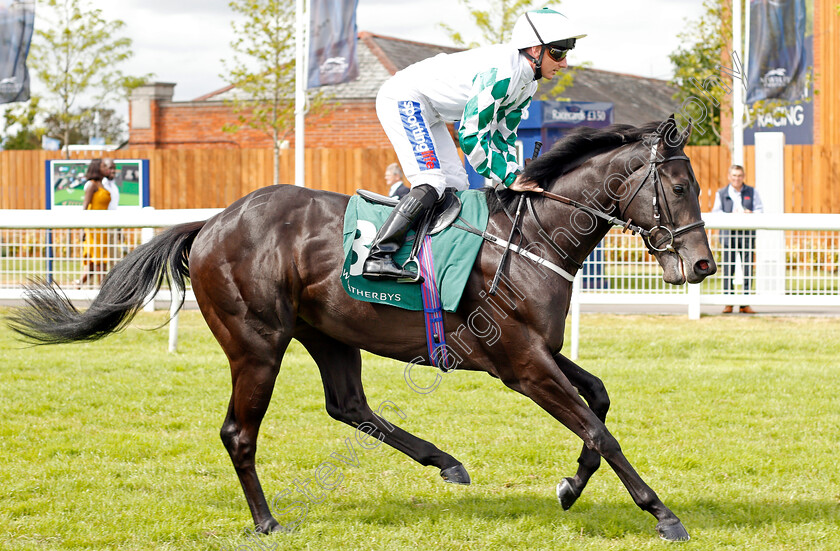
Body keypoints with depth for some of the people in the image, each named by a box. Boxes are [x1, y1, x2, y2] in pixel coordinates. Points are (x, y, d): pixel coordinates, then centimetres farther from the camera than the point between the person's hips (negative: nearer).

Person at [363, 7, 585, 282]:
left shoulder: (527, 84, 4)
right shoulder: (501, 71, -28)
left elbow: (502, 136, 10)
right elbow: (470, 132, -28)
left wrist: (514, 175, -6)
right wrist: (508, 178, -22)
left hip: (429, 114, 11)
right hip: (402, 98, -11)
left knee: (456, 186, 8)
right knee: (432, 182, -22)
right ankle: (378, 256, -26)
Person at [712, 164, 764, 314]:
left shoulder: (752, 192, 13)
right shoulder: (721, 193, 11)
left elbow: (760, 209, 7)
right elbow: (716, 212, 2)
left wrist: (751, 214, -15)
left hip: (747, 233, 1)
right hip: (728, 233, -1)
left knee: (748, 268, -3)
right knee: (728, 268, -4)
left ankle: (745, 304, 3)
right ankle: (728, 303, 3)